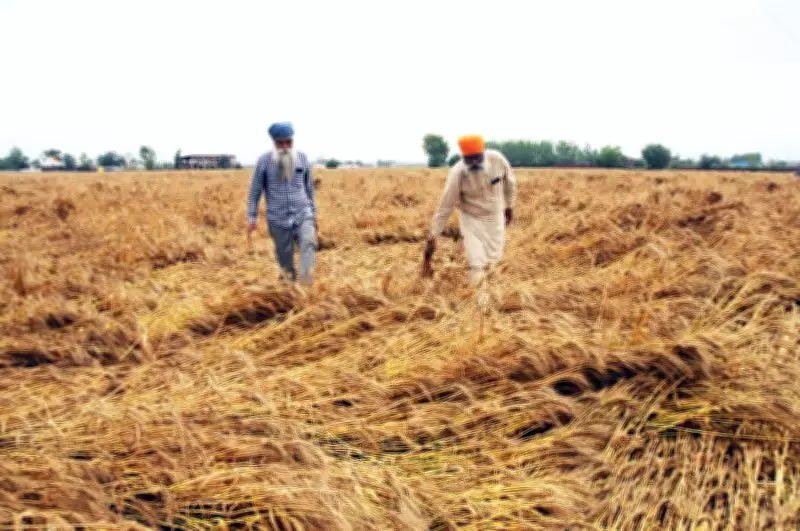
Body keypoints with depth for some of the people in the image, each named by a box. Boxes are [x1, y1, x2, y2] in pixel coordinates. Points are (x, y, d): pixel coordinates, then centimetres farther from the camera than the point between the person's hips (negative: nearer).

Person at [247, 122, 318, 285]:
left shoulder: (302, 158, 6)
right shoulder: (264, 160, -1)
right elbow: (255, 190, 3)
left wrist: (313, 212, 22)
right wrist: (251, 217, -1)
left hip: (302, 215, 1)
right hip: (278, 220, -1)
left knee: (308, 243, -27)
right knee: (285, 260, 3)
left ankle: (306, 282, -42)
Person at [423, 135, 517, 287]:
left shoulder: (497, 159, -22)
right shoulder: (457, 174, -28)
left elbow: (509, 181, -1)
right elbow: (444, 207, -21)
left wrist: (509, 206, 9)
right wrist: (433, 237, -20)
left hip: (495, 215, 3)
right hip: (471, 217, -3)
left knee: (493, 259, 8)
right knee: (477, 264, -8)